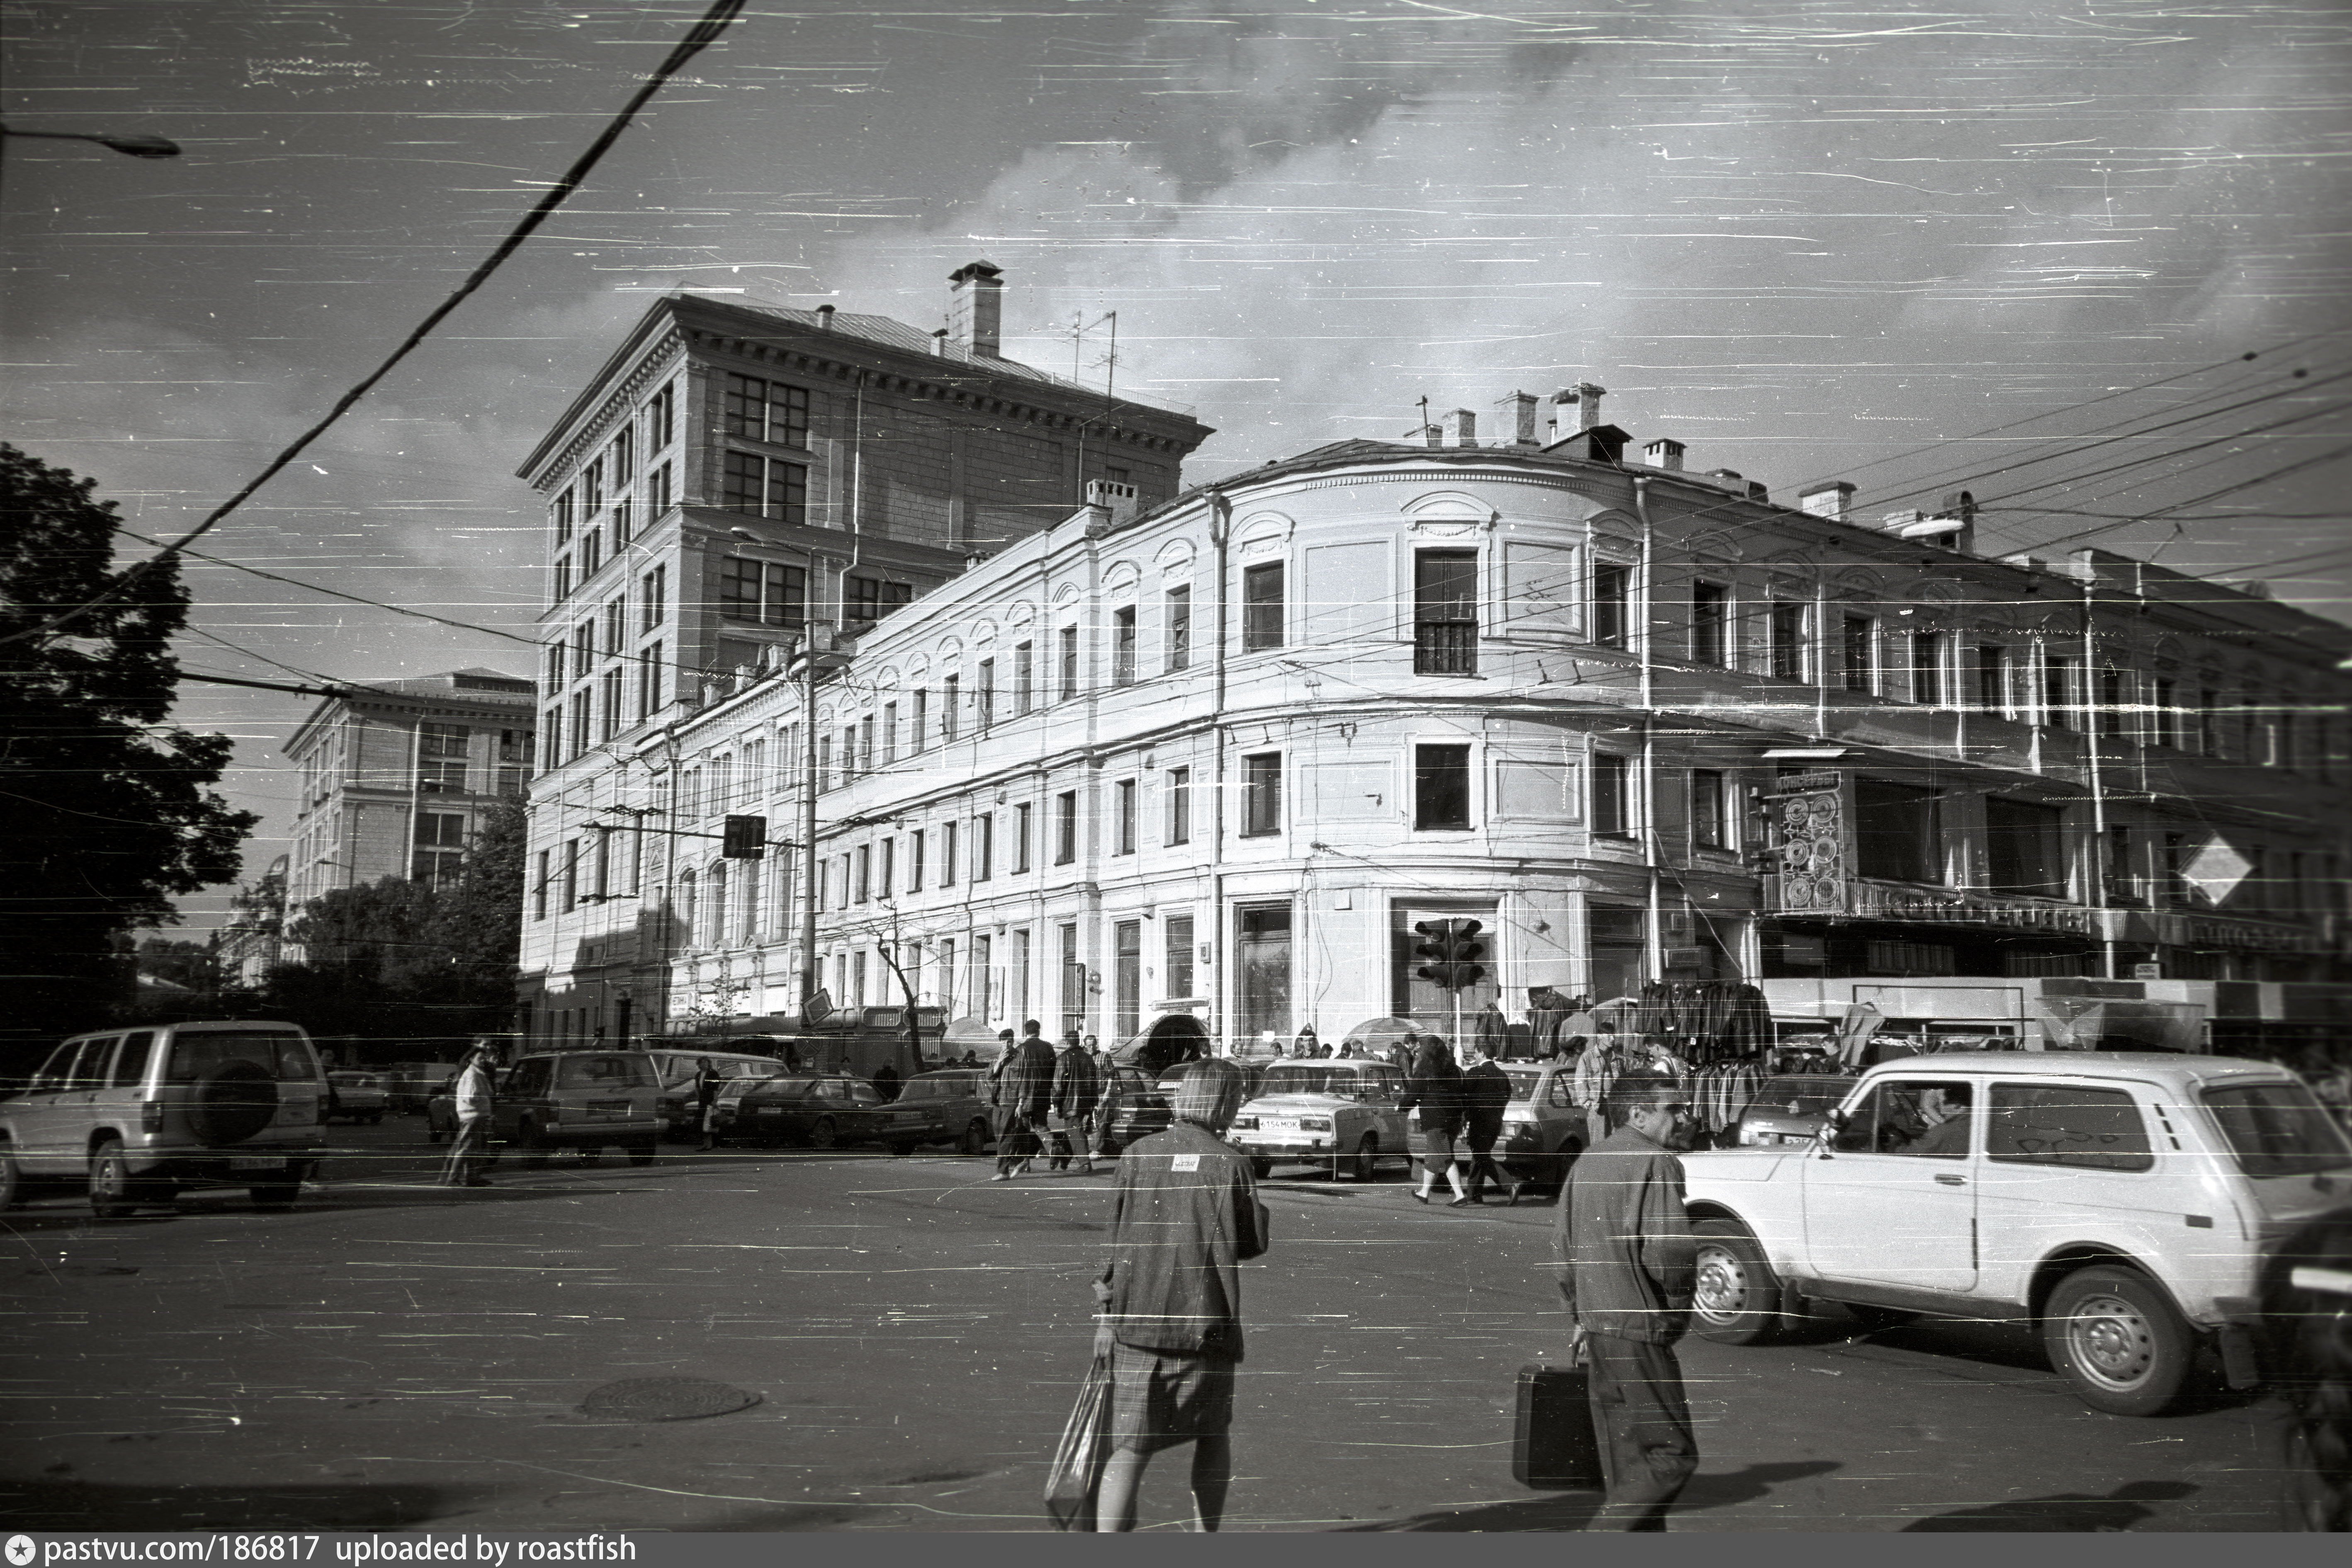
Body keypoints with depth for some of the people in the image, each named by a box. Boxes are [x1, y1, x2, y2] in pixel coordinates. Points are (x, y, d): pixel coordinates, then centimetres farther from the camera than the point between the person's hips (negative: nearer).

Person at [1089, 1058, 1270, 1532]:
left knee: (1129, 1450, 1)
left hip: (1135, 1320, 2)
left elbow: (1115, 1239, 6)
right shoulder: (1230, 1162, -6)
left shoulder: (1139, 1153, 3)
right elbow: (1253, 1243, -2)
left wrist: (1107, 1315, 12)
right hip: (1205, 1323, -2)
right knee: (1214, 1435, 21)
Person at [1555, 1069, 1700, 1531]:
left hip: (1598, 1325, 9)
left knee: (1630, 1458, 17)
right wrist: (1678, 1297, -5)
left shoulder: (1588, 1160, 13)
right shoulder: (1656, 1163, -14)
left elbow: (1562, 1238, 18)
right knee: (1672, 1453, -3)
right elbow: (1669, 1247, -24)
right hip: (1639, 1330, -9)